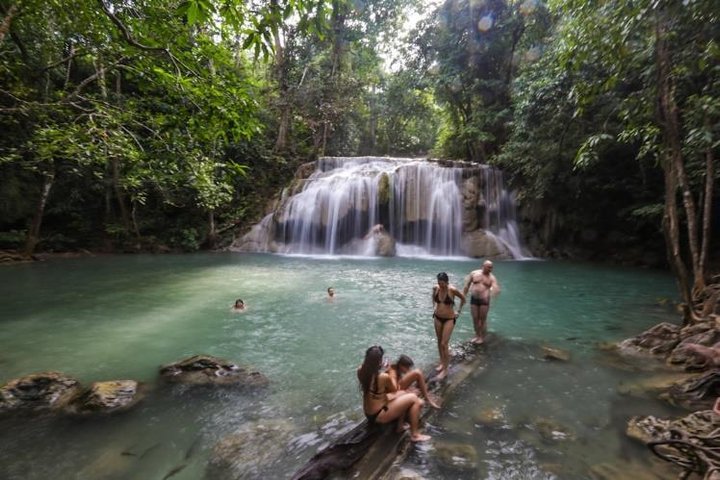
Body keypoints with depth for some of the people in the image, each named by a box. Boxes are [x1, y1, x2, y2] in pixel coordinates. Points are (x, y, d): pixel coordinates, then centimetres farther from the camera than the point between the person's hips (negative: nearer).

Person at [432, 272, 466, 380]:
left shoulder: (452, 290, -20)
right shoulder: (435, 288, -8)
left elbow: (463, 298, -2)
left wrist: (459, 311, 1)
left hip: (449, 319, -5)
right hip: (437, 317, 5)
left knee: (444, 344, -6)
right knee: (439, 341, 15)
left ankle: (445, 370, 4)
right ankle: (442, 363, 34)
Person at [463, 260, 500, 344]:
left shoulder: (492, 278, -3)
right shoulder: (473, 273, 1)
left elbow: (496, 289, -15)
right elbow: (467, 285, 7)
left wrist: (495, 291, -39)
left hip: (484, 300, -2)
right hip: (474, 299, 2)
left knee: (483, 319, 5)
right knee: (475, 318, 9)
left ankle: (482, 337, 20)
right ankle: (477, 335, 27)